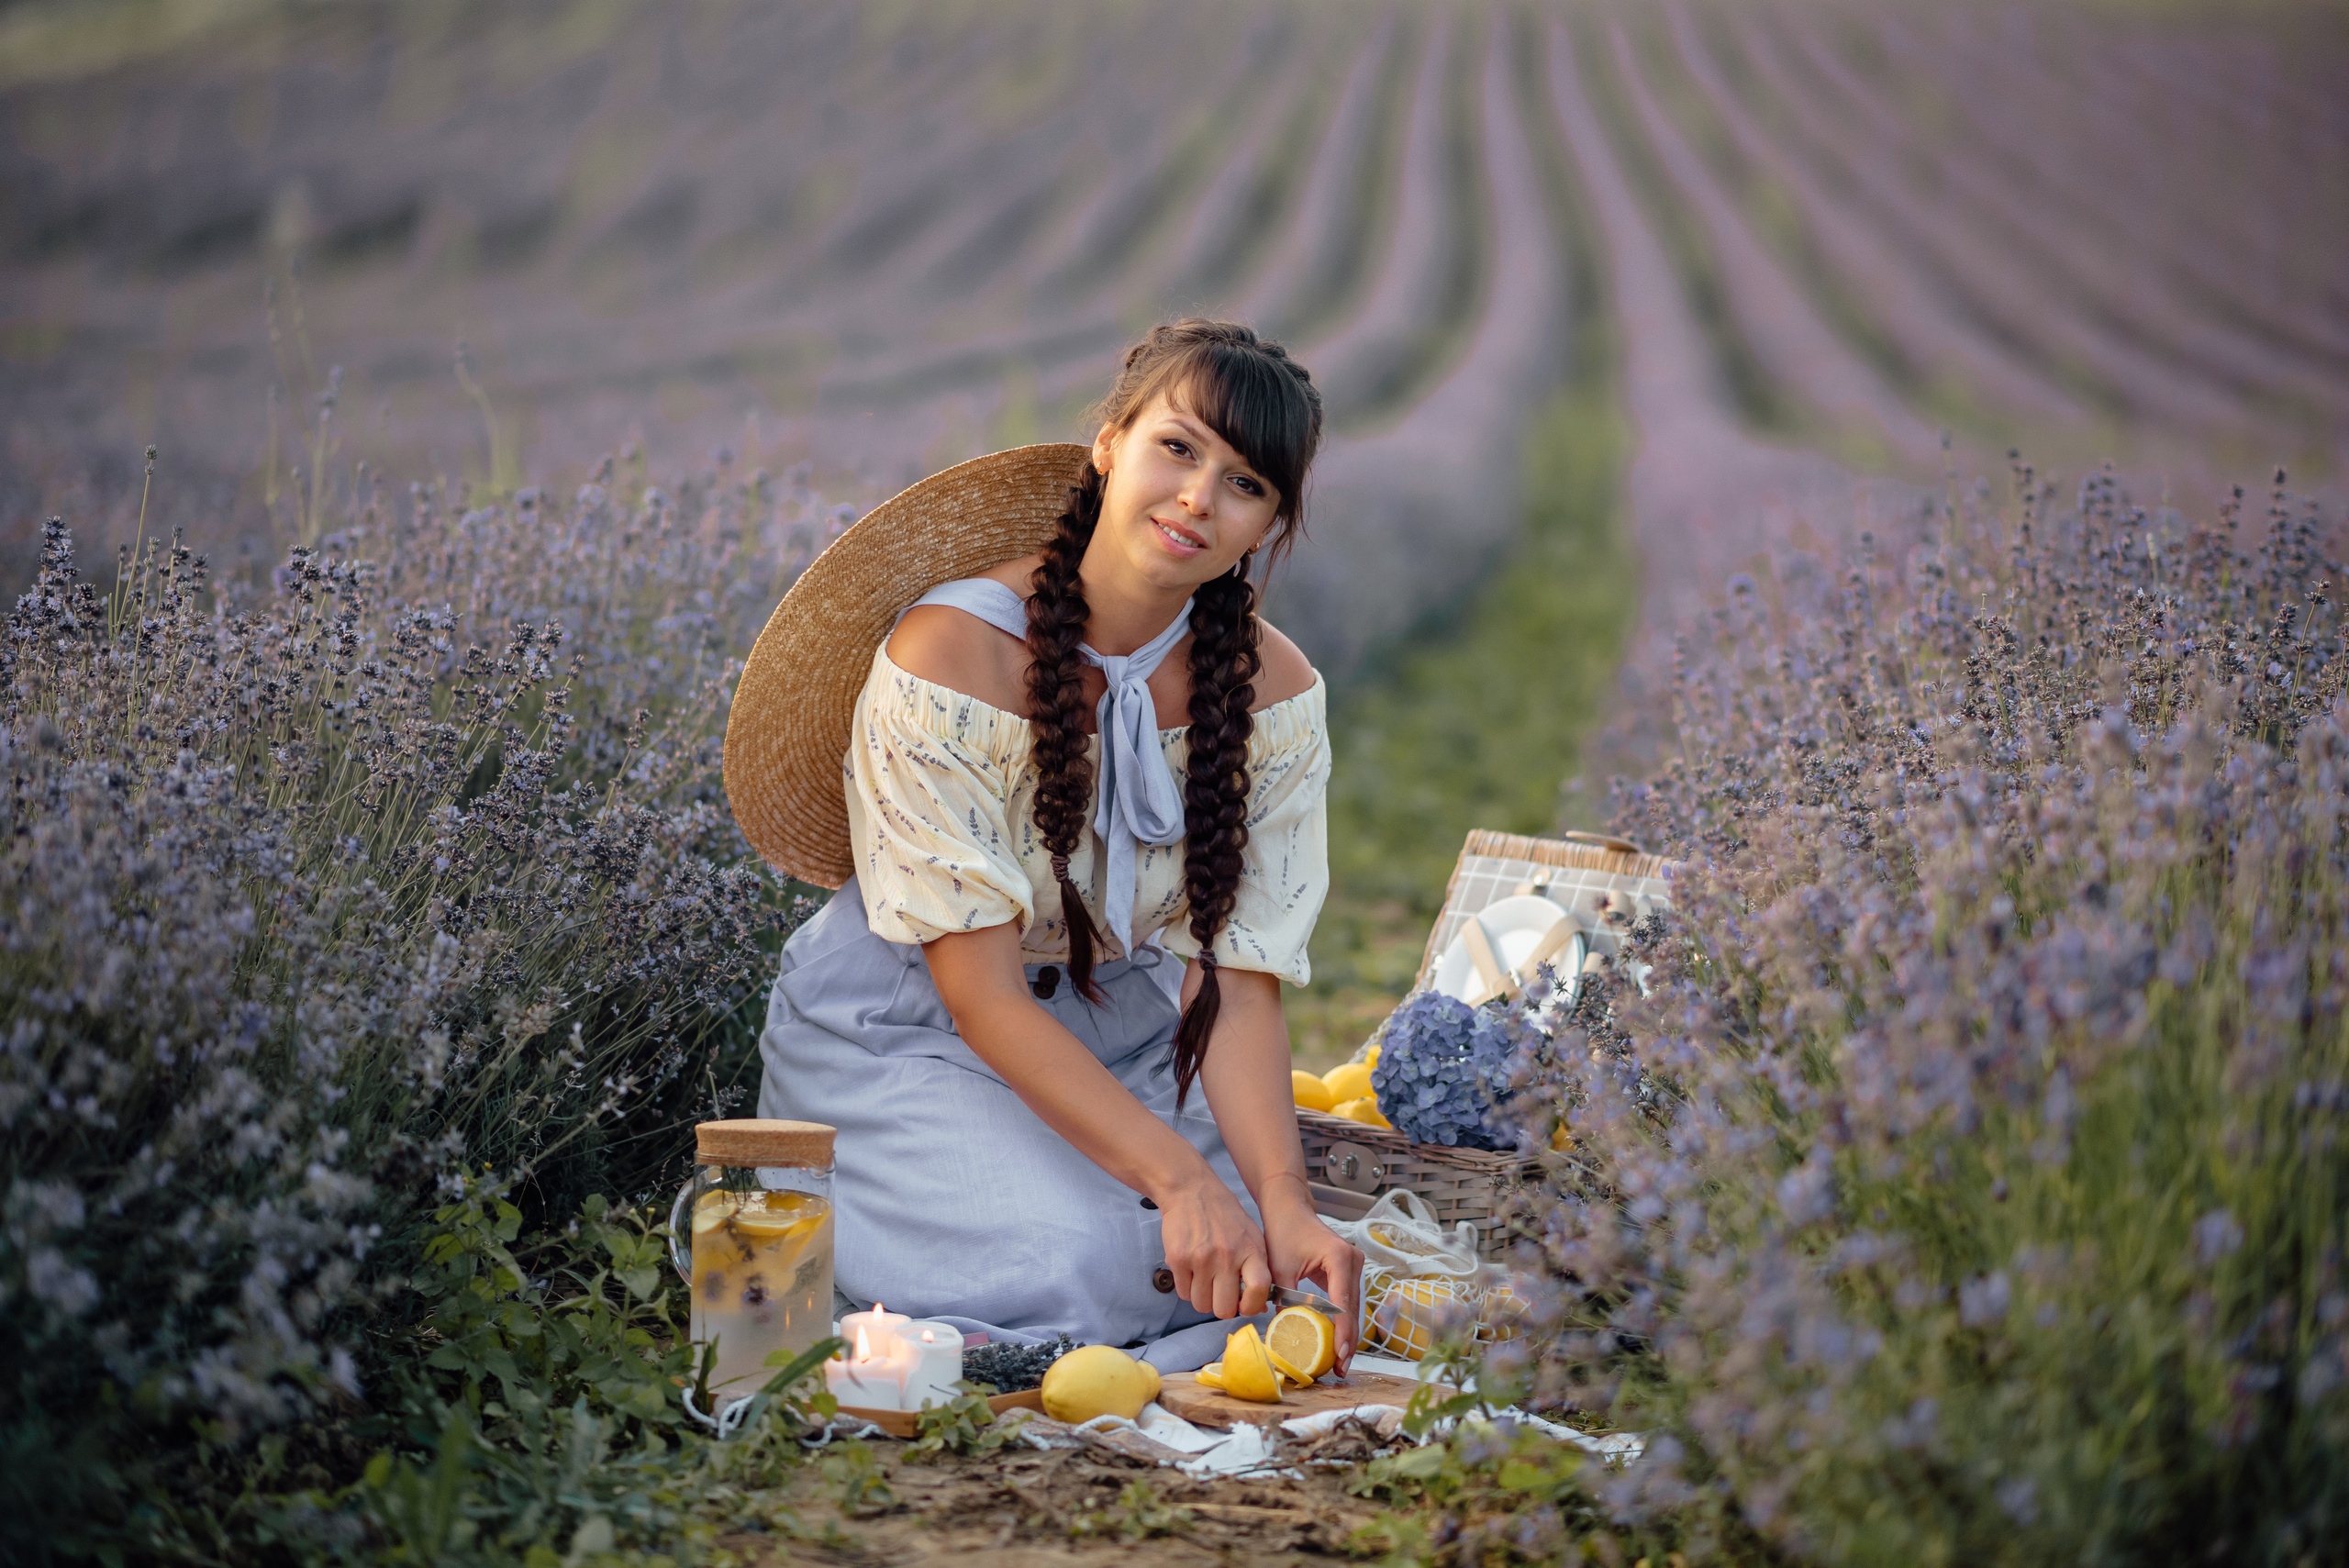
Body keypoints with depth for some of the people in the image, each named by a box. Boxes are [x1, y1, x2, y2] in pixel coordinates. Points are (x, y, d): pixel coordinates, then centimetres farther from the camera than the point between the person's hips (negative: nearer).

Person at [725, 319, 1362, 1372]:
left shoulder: (1274, 696, -11)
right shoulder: (951, 654, -26)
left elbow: (1237, 985, -13)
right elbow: (982, 994, -26)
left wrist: (1284, 1203, -31)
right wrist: (1179, 1181, -36)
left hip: (1120, 1033, 5)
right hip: (902, 1037, -4)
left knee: (1255, 1268, -18)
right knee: (1075, 1260, -28)